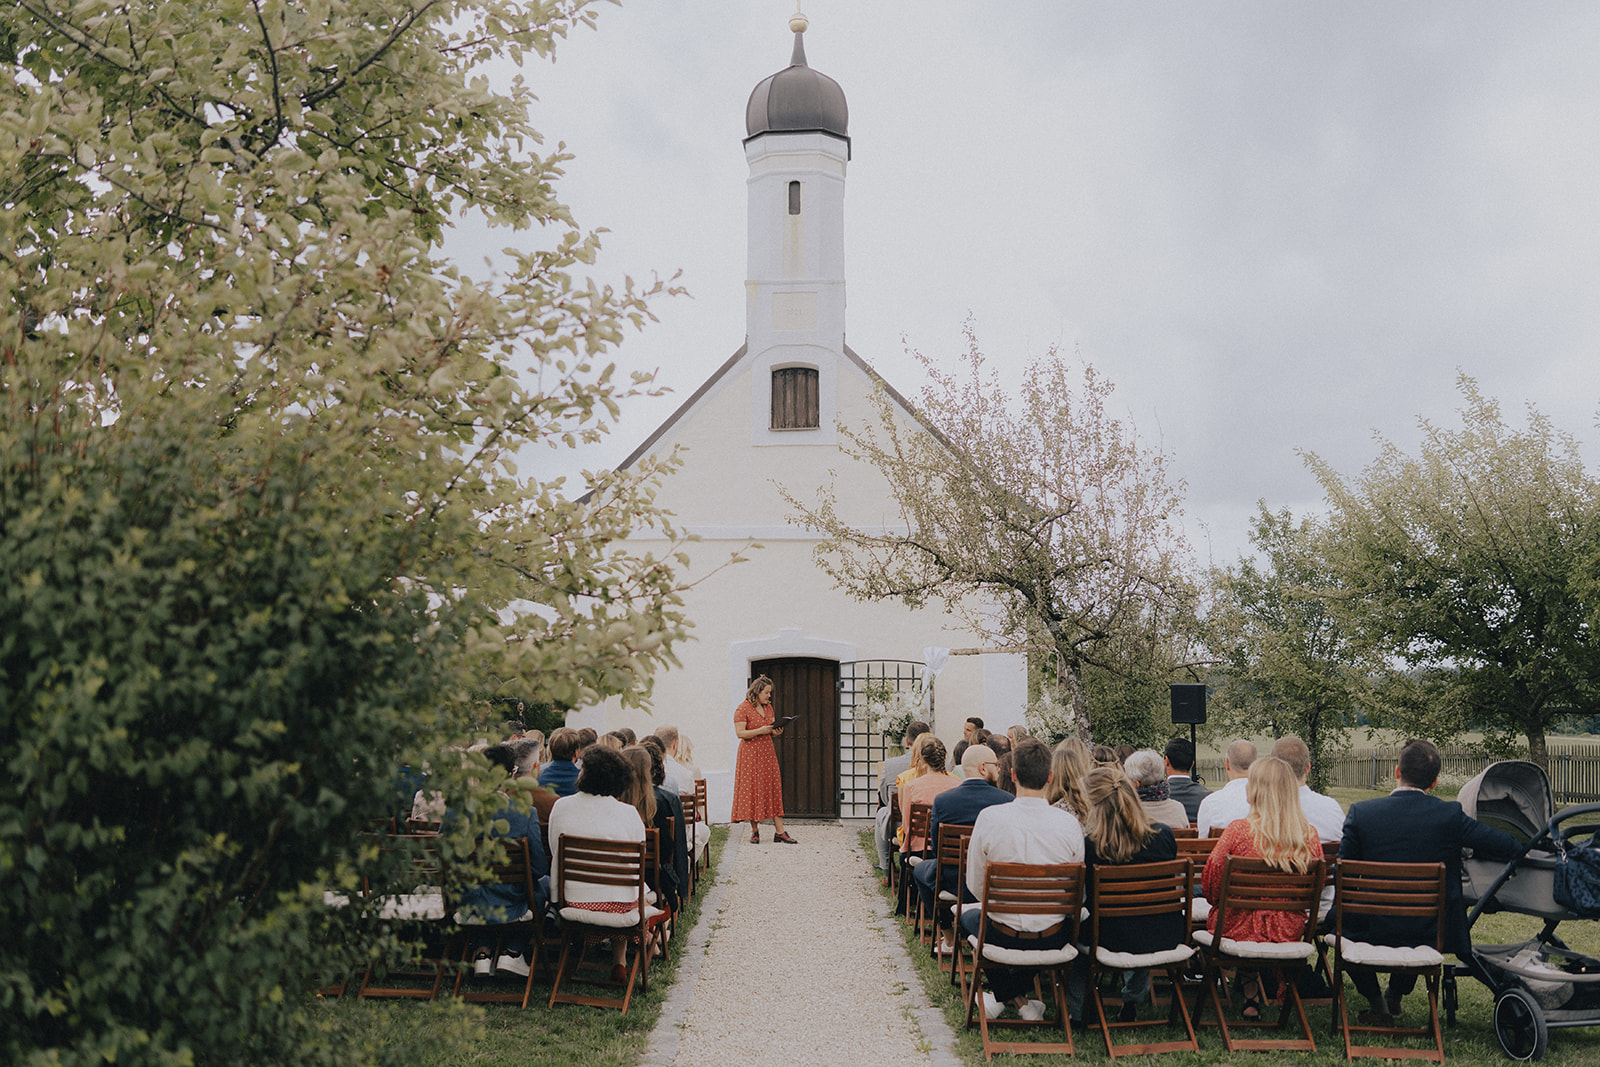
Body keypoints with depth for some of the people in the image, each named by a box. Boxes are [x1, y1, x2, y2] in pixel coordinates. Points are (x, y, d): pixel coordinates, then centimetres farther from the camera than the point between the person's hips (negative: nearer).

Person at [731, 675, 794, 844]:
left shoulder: (768, 708, 13)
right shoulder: (743, 709, -8)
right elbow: (739, 733, -14)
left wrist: (775, 732, -2)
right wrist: (760, 731, -23)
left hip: (767, 754, 6)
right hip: (750, 754, -6)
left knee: (774, 791, 1)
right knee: (751, 791, -3)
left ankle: (779, 832, 0)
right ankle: (754, 831, 6)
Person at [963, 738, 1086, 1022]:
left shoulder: (989, 817, -18)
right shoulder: (1069, 823, -14)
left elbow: (975, 887, -7)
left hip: (1003, 936, -2)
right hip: (1053, 938, 2)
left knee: (967, 914, 33)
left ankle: (1013, 997, 28)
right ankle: (1019, 994, 36)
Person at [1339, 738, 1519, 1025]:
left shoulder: (1361, 812, -12)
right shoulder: (1450, 815, -11)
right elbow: (1512, 847, -4)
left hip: (1374, 930, -2)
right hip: (1432, 933, 2)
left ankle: (1377, 1005, 24)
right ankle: (1395, 994, 43)